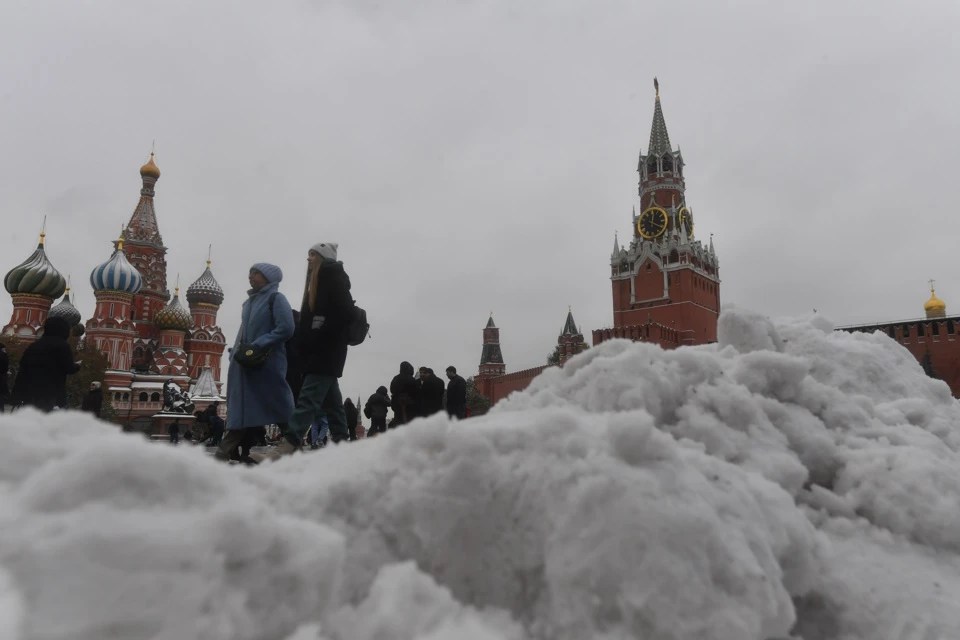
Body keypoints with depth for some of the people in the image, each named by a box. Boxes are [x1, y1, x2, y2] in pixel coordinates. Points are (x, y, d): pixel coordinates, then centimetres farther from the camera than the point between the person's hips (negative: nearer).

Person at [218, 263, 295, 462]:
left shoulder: (276, 298, -3)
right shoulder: (249, 302, 20)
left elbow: (285, 329, -15)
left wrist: (257, 346, -19)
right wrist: (236, 351, 8)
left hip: (268, 363, -7)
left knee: (278, 407, -2)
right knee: (243, 409, 5)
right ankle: (226, 452, 4)